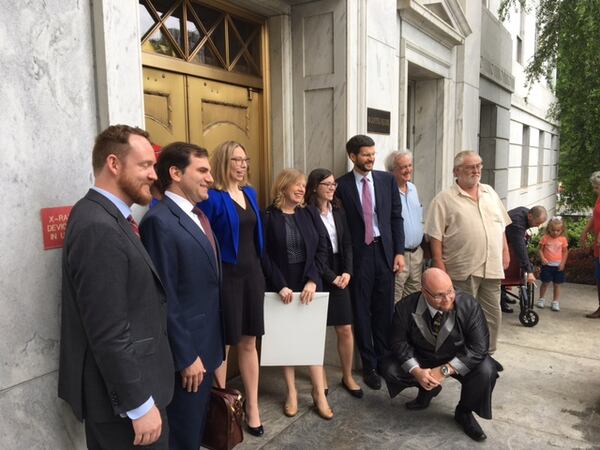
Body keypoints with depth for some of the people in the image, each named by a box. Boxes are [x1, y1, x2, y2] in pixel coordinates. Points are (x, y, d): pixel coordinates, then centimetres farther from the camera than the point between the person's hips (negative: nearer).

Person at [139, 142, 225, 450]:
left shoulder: (197, 216, 9)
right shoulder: (159, 221, -21)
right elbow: (164, 299, -22)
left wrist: (213, 345, 13)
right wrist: (186, 356, -18)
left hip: (204, 344, 9)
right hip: (185, 351, -9)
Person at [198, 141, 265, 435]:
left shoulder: (250, 193, 10)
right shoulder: (212, 198, -12)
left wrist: (257, 267, 16)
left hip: (252, 273, 7)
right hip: (225, 276, -6)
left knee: (249, 342, 14)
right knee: (222, 344, 8)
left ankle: (252, 406, 28)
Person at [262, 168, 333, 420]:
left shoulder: (309, 214, 5)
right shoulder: (268, 217, -5)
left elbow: (322, 249, 2)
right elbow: (264, 255, -9)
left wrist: (312, 280, -9)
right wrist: (280, 285, -16)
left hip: (308, 285, 3)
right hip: (281, 286, -2)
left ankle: (319, 393, 14)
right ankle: (291, 392, 20)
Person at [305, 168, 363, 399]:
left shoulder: (339, 211, 8)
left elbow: (347, 244, 7)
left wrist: (347, 272, -7)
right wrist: (331, 277, -12)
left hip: (340, 275, 5)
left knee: (346, 329, 5)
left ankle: (348, 377, 21)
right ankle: (321, 378, 23)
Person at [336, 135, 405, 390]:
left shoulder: (387, 180, 5)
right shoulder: (342, 185, -3)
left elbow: (396, 217, 6)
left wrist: (399, 252, 0)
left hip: (385, 250, 2)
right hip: (357, 253, -2)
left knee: (384, 310, 9)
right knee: (361, 311, 7)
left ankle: (384, 360, 26)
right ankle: (369, 365, 21)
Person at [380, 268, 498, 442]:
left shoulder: (469, 305, -26)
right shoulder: (406, 307, -22)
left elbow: (479, 347, -25)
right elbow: (399, 342, -12)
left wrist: (445, 370, -31)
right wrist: (416, 371, -27)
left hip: (460, 359, -1)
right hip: (422, 359, 2)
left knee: (486, 371, -29)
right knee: (390, 369, -18)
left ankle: (464, 412, 2)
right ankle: (428, 389, 14)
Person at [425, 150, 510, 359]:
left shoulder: (490, 193, 14)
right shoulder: (444, 199, -6)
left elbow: (501, 225, 20)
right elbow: (435, 236, -10)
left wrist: (505, 251, 12)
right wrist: (440, 266, -14)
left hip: (492, 267, 6)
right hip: (463, 271, -6)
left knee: (493, 314, 14)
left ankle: (488, 356, 30)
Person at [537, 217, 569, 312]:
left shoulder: (563, 239, -1)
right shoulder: (545, 238, -5)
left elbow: (565, 252, 5)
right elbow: (540, 249, -2)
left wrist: (563, 263, -3)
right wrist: (542, 258, -18)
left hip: (558, 266, 2)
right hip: (547, 265, -1)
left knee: (557, 284, 7)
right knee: (545, 283, 4)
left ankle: (556, 302, 17)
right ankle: (541, 299, 21)